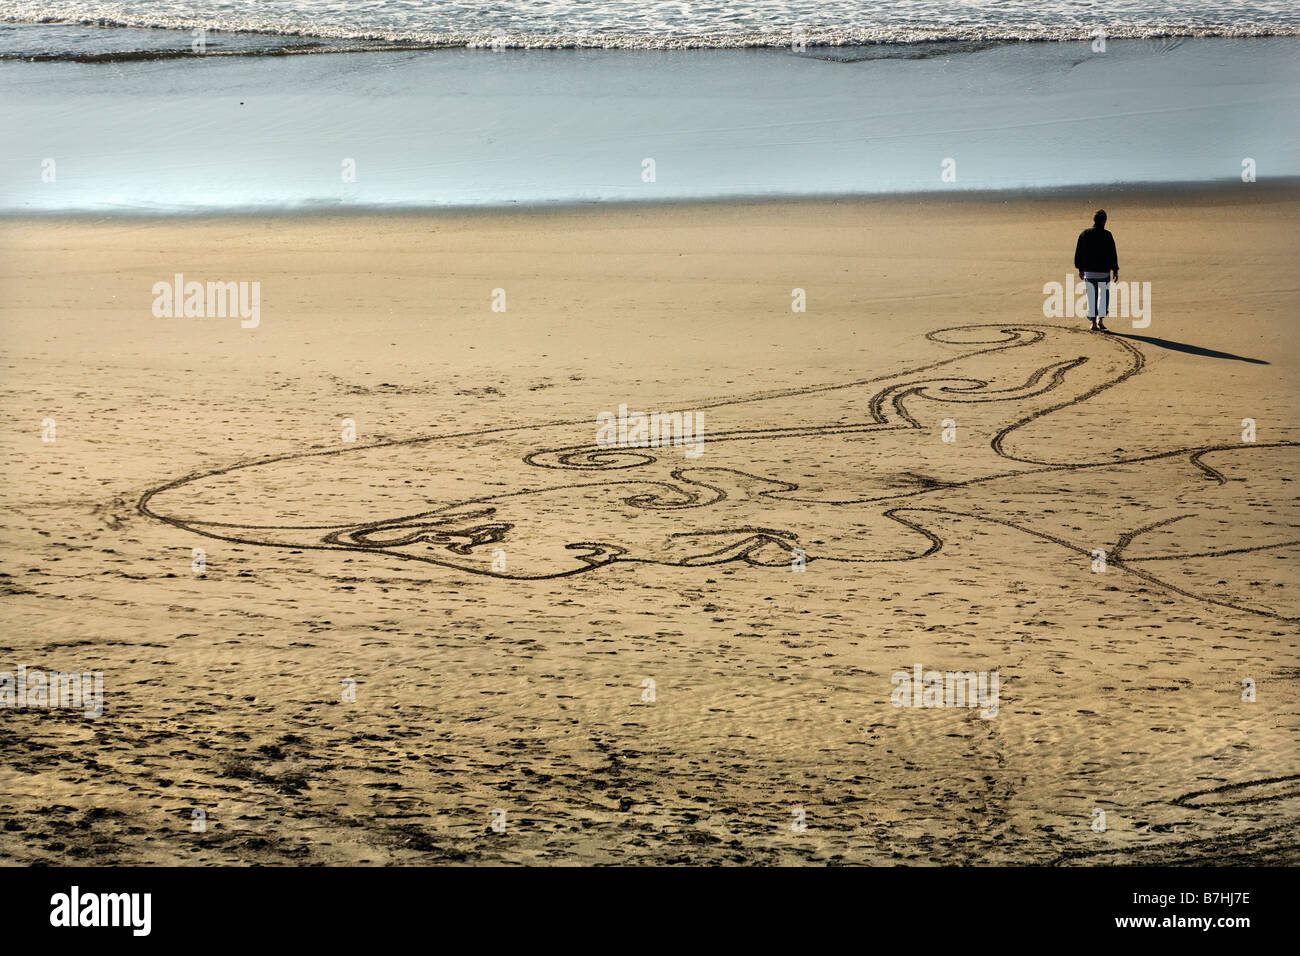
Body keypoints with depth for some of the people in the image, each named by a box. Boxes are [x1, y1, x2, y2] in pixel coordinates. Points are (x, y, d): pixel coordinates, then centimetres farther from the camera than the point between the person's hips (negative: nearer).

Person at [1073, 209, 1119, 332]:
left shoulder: (1084, 234, 2)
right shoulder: (1106, 235, -9)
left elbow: (1078, 253, 7)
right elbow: (1112, 254, -8)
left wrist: (1080, 269, 17)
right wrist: (1115, 270, -1)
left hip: (1088, 271, 3)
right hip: (1103, 271, -3)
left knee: (1091, 298, 7)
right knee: (1104, 295, 12)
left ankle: (1093, 323, 7)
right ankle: (1100, 320, 2)